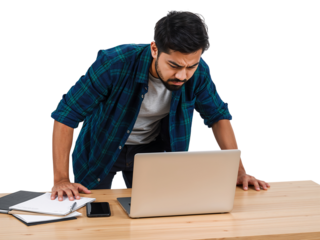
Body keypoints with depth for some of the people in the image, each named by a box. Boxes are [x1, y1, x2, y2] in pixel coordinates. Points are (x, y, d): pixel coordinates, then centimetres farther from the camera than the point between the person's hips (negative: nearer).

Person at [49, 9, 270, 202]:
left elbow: (218, 116, -6)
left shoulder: (199, 71, -23)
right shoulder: (114, 63, -34)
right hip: (101, 148, -2)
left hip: (151, 148, 3)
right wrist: (60, 179, -32)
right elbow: (66, 114, -28)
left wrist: (240, 171, -16)